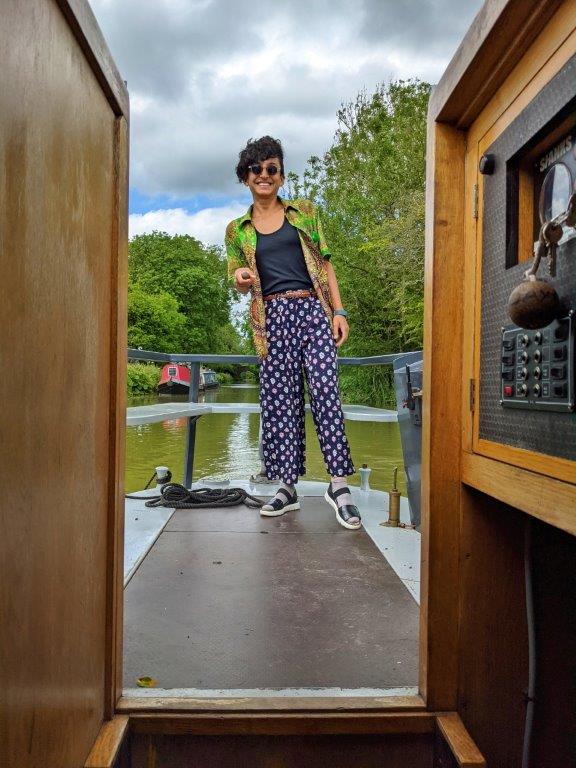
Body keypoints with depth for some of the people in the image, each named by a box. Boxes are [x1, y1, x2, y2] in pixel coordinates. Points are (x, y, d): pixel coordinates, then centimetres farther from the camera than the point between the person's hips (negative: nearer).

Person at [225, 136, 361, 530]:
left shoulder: (305, 212, 14)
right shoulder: (237, 230, 15)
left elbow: (325, 263, 11)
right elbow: (239, 279, 16)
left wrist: (339, 311, 0)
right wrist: (242, 278, -10)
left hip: (312, 310, -1)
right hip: (273, 318, 1)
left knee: (325, 391, -12)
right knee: (281, 400, 0)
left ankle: (339, 483, -7)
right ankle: (288, 487, 8)